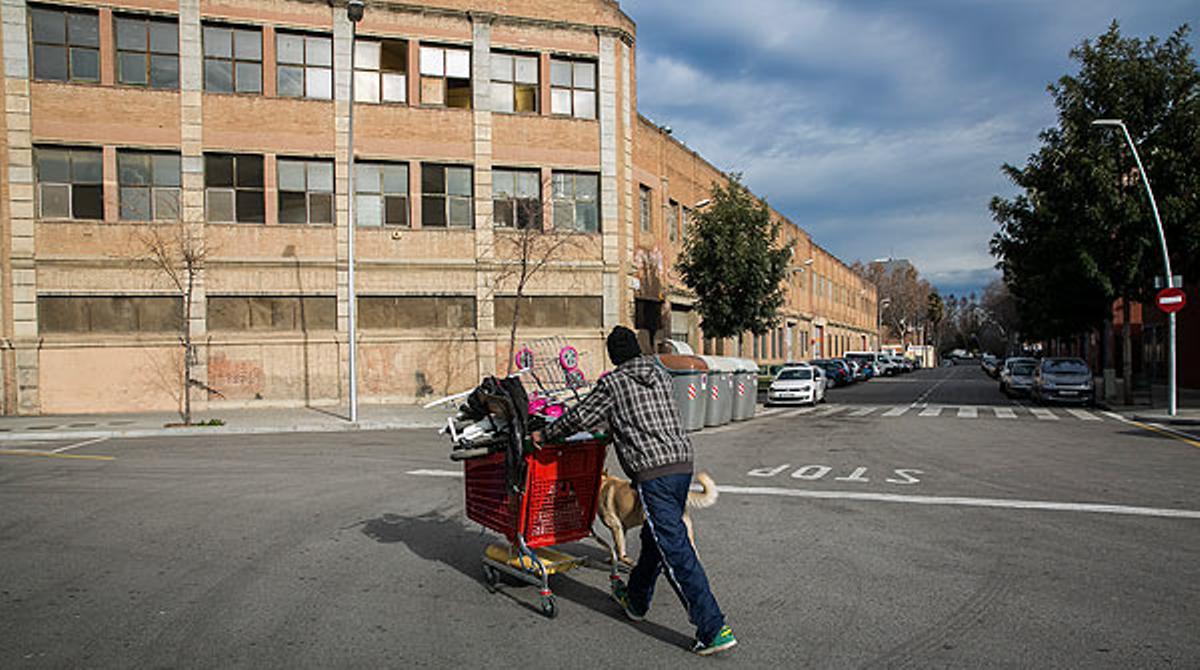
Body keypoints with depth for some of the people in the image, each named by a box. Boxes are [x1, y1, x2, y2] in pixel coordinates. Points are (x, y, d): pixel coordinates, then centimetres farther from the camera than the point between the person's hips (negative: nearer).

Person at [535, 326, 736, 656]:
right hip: (682, 463, 7)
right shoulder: (662, 375, 17)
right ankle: (636, 600, 40)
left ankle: (714, 630, -6)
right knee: (654, 536, 22)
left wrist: (545, 435, 20)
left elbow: (580, 418, 3)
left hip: (653, 473, -7)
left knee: (677, 552, -6)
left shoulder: (612, 383, -2)